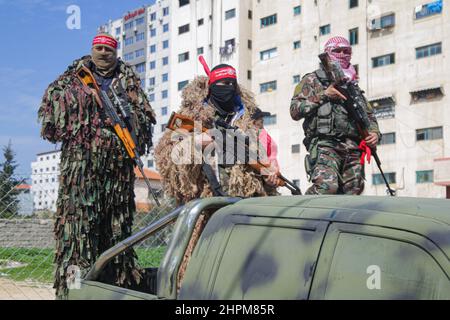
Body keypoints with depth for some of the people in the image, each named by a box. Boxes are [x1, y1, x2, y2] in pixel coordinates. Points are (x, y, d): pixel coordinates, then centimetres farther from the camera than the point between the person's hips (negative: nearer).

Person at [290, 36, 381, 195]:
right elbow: (295, 111, 0)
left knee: (352, 192, -1)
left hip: (354, 149, 6)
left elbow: (369, 115, 30)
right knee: (327, 186, -28)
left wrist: (374, 132, 8)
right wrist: (323, 96, -8)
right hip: (325, 145, -5)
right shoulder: (313, 80, 12)